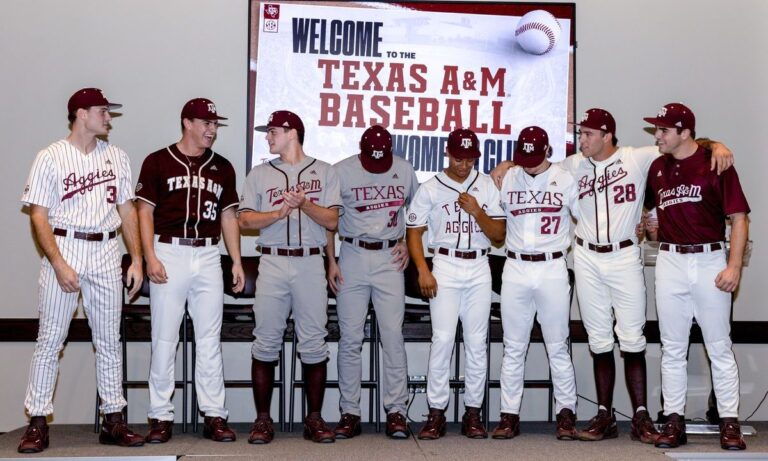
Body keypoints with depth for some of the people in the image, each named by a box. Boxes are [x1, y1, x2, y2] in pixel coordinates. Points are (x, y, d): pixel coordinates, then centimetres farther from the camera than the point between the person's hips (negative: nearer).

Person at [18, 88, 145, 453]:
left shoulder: (117, 157, 10)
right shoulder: (50, 157, -2)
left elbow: (127, 210, 13)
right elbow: (39, 216, -6)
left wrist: (137, 258, 4)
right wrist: (59, 264, -16)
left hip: (106, 251, 4)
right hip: (64, 248, -4)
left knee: (109, 340, 7)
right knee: (50, 339, -1)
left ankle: (113, 420, 14)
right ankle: (37, 423, 7)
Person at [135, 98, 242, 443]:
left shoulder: (222, 167, 13)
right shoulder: (158, 162, 2)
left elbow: (228, 216, 14)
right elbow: (145, 211, 0)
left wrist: (236, 261, 7)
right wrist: (150, 257, -10)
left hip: (208, 256, 3)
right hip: (169, 252, -3)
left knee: (210, 339, 4)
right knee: (164, 337, 1)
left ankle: (214, 415, 9)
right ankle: (161, 416, 8)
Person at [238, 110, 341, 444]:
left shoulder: (324, 172, 9)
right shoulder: (260, 173, 12)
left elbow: (332, 220, 1)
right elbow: (245, 219, 2)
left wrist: (304, 204, -15)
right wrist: (280, 212, -12)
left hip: (311, 263, -1)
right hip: (272, 263, 1)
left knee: (314, 344, 1)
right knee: (266, 344, 0)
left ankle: (314, 418, 9)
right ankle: (262, 419, 8)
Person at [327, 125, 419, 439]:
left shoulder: (404, 170, 3)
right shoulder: (341, 172, -3)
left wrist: (407, 243, 6)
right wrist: (330, 261, -1)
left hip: (389, 259, 1)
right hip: (353, 257, -1)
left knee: (393, 336, -2)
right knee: (350, 339, 0)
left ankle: (396, 411, 4)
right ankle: (350, 413, 7)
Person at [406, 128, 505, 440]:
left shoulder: (487, 187, 7)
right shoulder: (430, 189, 3)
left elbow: (499, 235, 5)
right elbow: (414, 232, 3)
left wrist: (476, 211, -11)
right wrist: (423, 271, -8)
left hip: (479, 269, 2)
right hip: (445, 266, -2)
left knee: (477, 342, 4)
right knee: (442, 339, -7)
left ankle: (473, 412, 12)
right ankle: (436, 412, 1)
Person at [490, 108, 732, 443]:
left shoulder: (638, 159, -5)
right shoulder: (572, 166, 4)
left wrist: (717, 146, -21)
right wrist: (507, 166, 0)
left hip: (625, 256, -3)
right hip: (587, 259, 3)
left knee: (632, 340, 0)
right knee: (599, 342, 8)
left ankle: (641, 417, 7)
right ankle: (605, 416, 15)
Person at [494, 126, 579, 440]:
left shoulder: (565, 180, 1)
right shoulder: (507, 179, 5)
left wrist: (569, 249, 0)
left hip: (552, 270, -2)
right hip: (515, 269, 2)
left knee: (558, 347, 4)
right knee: (513, 347, 6)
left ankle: (566, 413, 13)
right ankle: (509, 414, 11)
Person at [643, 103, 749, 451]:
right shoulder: (657, 167, 8)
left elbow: (738, 218, -7)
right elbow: (643, 206, 28)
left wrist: (734, 266, -14)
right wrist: (650, 227, 11)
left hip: (709, 261, -4)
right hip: (669, 262, 4)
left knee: (719, 347, 3)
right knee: (672, 348, 7)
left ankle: (730, 423, 10)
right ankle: (674, 420, 14)